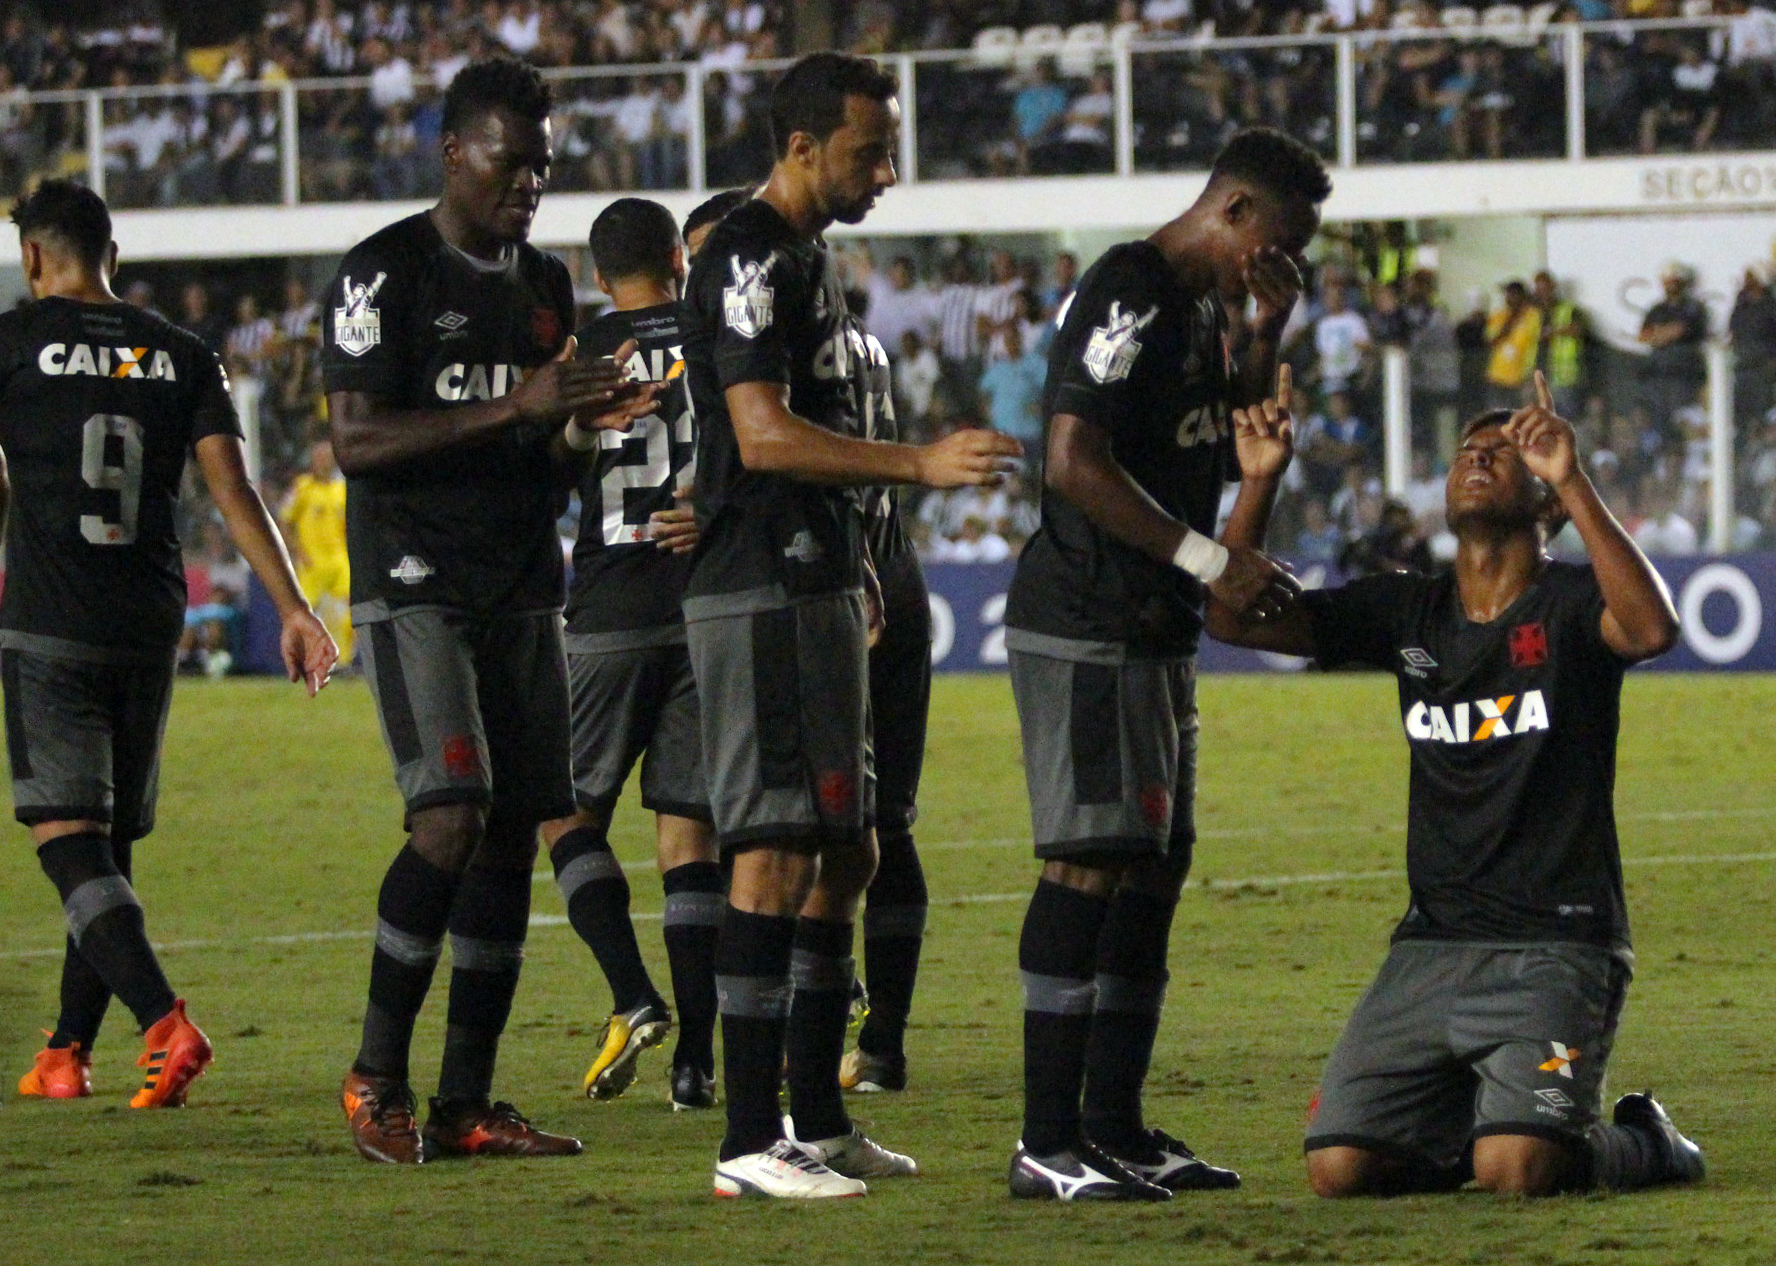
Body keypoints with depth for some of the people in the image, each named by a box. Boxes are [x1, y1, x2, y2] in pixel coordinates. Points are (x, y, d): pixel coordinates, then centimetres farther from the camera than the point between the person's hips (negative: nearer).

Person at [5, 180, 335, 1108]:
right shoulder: (180, 355, 10)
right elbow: (232, 489, 2)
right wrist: (292, 607, 2)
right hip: (149, 629, 5)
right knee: (110, 845, 13)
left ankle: (165, 1024, -27)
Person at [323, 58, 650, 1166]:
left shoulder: (545, 283, 15)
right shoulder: (389, 272, -7)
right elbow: (357, 439, -16)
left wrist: (593, 416, 2)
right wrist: (515, 407, -21)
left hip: (522, 591, 7)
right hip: (416, 588, -7)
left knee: (513, 836, 3)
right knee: (452, 821, -18)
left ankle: (466, 1103, 7)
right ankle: (378, 1076, -5)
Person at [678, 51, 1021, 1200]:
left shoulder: (811, 258, 19)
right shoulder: (749, 259, -13)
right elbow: (764, 436, -23)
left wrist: (854, 567, 26)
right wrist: (922, 464, -26)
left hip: (818, 592, 11)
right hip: (760, 598, -11)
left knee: (843, 857, 13)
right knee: (777, 857, -11)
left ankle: (820, 1119, 19)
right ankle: (752, 1142, -12)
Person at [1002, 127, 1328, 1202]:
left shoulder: (1202, 307, 18)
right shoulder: (1130, 298, -14)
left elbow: (1231, 449, 28)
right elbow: (1076, 466, -22)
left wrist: (1269, 333, 13)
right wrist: (1211, 561, -22)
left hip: (1157, 632, 11)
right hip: (1087, 635, -11)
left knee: (1156, 865, 11)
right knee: (1092, 864, -12)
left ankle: (1115, 1125, 16)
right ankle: (1048, 1143, -12)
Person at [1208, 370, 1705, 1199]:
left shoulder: (1570, 605, -3)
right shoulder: (1406, 614, 12)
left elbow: (1652, 630, -27)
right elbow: (1234, 618, 9)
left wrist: (1573, 481, -31)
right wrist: (1259, 482, -4)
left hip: (1555, 947, -5)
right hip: (1431, 946, 5)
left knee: (1515, 1171, -24)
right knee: (1339, 1169, -10)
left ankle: (1640, 1142, 10)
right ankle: (1476, 1119, 20)